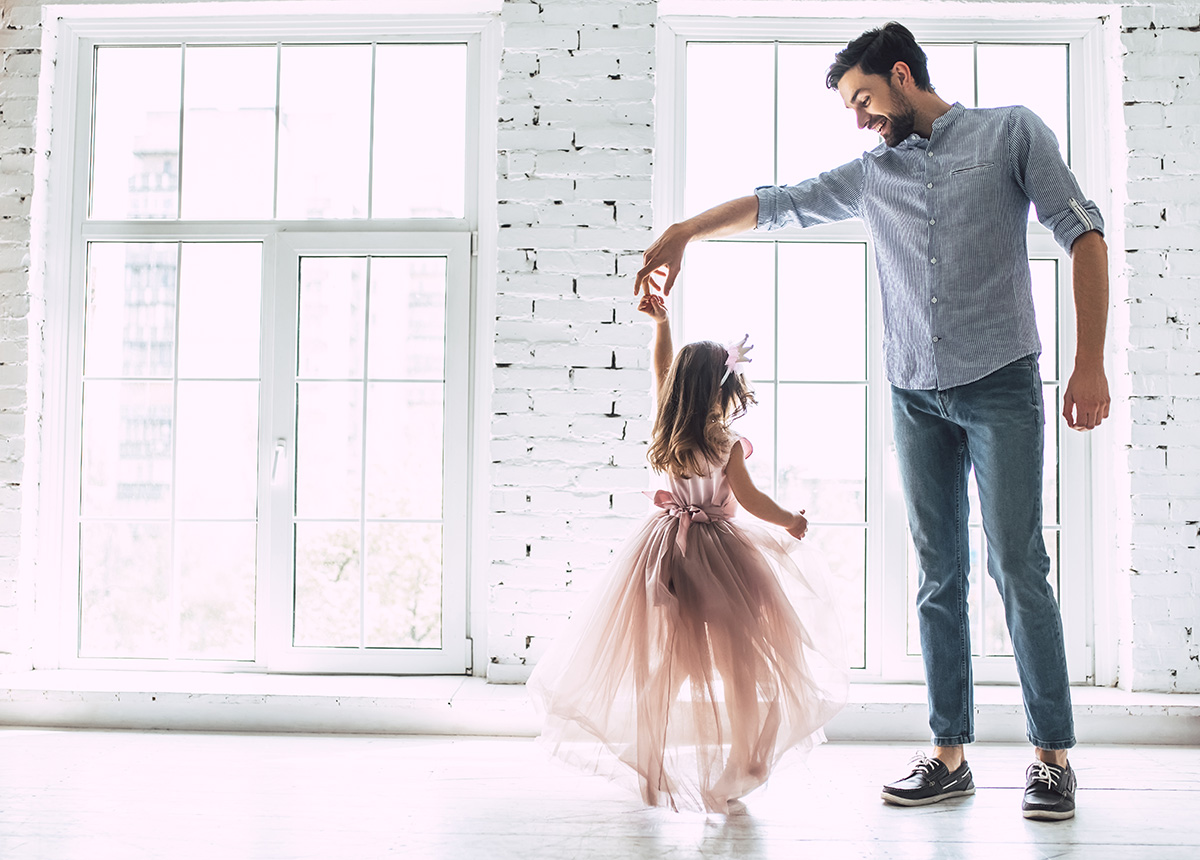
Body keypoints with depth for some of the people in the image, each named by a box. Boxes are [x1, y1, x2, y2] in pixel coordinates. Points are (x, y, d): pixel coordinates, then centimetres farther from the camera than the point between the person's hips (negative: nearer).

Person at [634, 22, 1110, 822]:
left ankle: (1053, 756, 2)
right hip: (916, 395, 4)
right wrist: (681, 233, 5)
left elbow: (1083, 232, -1)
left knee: (1019, 567, -7)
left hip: (1001, 386, -4)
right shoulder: (871, 173, 15)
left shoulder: (1011, 131, 5)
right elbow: (773, 203, 18)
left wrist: (1091, 361, -9)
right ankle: (950, 754, 8)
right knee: (938, 576, 3)